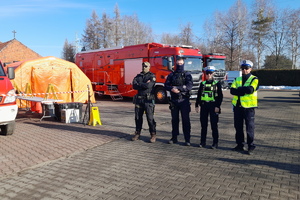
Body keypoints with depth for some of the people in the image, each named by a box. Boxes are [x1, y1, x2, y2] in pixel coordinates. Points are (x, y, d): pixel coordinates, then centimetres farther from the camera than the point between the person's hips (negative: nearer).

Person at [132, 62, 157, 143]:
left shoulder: (152, 76, 1)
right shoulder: (138, 76, 15)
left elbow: (149, 85, -16)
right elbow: (134, 85, 0)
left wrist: (139, 84, -2)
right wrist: (144, 85, -12)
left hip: (148, 99, -5)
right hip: (139, 99, 5)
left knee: (150, 118, -6)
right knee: (138, 117, 8)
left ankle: (153, 135, 2)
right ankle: (137, 133, 19)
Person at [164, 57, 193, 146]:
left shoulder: (187, 75, 3)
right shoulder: (171, 75, 12)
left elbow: (189, 86, -11)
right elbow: (166, 85, 4)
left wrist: (177, 88, -19)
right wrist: (172, 89, -17)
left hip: (184, 100, -2)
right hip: (174, 100, 3)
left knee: (186, 120, -2)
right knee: (174, 119, 9)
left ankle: (187, 139, 5)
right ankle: (174, 138, 19)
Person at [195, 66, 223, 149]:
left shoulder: (217, 83, 1)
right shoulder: (203, 83, 11)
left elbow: (220, 96, -2)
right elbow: (199, 95, 13)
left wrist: (218, 106, -11)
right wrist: (196, 105, 8)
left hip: (213, 106, -3)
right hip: (204, 105, 3)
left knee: (214, 125, 0)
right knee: (203, 124, 7)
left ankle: (215, 143, 10)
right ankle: (203, 142, 17)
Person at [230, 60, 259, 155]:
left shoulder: (254, 79, 1)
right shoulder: (237, 79, 14)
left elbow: (250, 89, -19)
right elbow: (232, 90, -2)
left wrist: (239, 89, -7)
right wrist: (244, 91, -13)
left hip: (248, 107, -5)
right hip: (237, 106, 5)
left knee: (249, 127, 0)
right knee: (238, 127, 10)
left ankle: (251, 146, 10)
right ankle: (240, 145, 22)